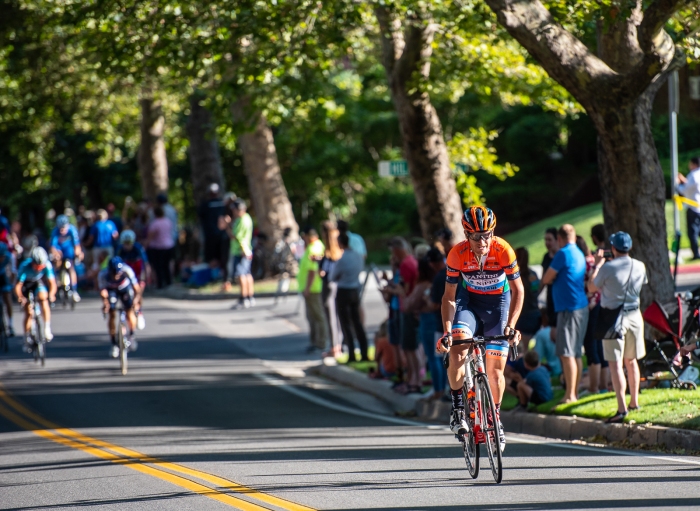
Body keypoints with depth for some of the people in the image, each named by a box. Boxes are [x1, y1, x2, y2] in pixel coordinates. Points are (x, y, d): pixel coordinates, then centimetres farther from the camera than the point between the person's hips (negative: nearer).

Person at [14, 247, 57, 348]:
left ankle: (47, 328, -24)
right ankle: (27, 339, 10)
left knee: (43, 298, -29)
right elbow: (17, 286, -38)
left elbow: (52, 283, -31)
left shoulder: (47, 265, -31)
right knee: (28, 312, -5)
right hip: (25, 284, -1)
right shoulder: (25, 266, -36)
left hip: (37, 283, 1)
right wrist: (20, 297, -56)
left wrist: (51, 294, -51)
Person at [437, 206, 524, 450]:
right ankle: (458, 409, -15)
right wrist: (447, 331, -27)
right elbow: (449, 296, -15)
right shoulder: (457, 254, -23)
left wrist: (511, 325, -26)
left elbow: (518, 290, -16)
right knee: (457, 349, -26)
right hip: (468, 300, 0)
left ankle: (495, 417, 19)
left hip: (498, 302, 0)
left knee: (496, 368, -3)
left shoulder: (503, 251, -25)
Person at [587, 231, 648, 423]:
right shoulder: (640, 267, -2)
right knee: (631, 361, 19)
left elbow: (592, 287, -2)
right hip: (634, 314, 5)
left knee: (615, 364, -6)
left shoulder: (608, 268, -16)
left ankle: (622, 408, -14)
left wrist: (598, 265, 10)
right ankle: (634, 401, 29)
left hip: (613, 318, -5)